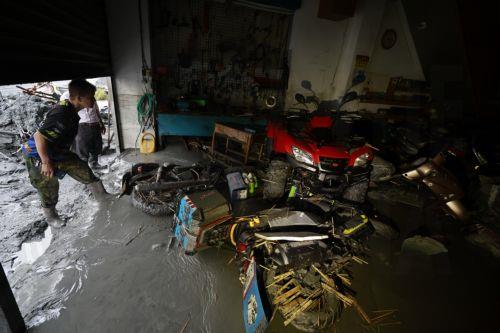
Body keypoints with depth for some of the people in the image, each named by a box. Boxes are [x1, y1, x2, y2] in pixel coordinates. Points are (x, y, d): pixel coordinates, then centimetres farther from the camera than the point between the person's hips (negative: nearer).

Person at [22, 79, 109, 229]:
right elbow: (39, 136, -33)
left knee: (86, 172, 5)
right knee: (49, 190, 7)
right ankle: (51, 217, 31)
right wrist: (47, 163, -26)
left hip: (58, 152, 8)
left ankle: (105, 199, 17)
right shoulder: (62, 115, -34)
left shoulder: (70, 109, -5)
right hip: (39, 156, -8)